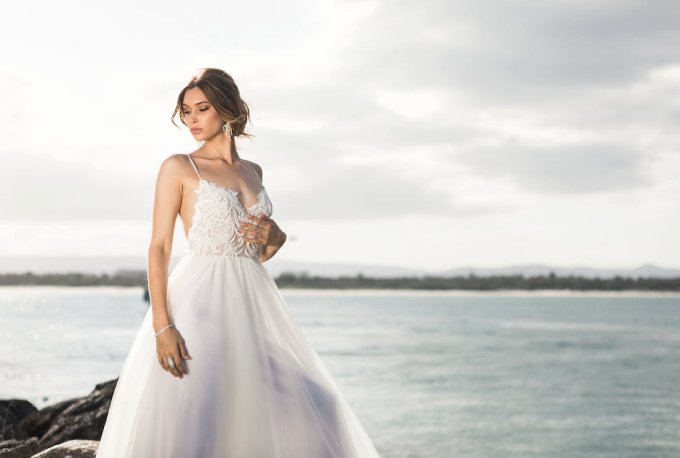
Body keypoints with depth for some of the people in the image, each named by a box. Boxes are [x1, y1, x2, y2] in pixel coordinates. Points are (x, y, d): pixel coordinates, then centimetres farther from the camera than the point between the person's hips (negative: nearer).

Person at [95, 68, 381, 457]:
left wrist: (274, 237, -2)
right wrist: (162, 325, -18)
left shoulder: (252, 171, 16)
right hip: (201, 301, -5)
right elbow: (159, 248, -7)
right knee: (192, 418, -11)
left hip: (252, 303, 5)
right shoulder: (178, 168, 0)